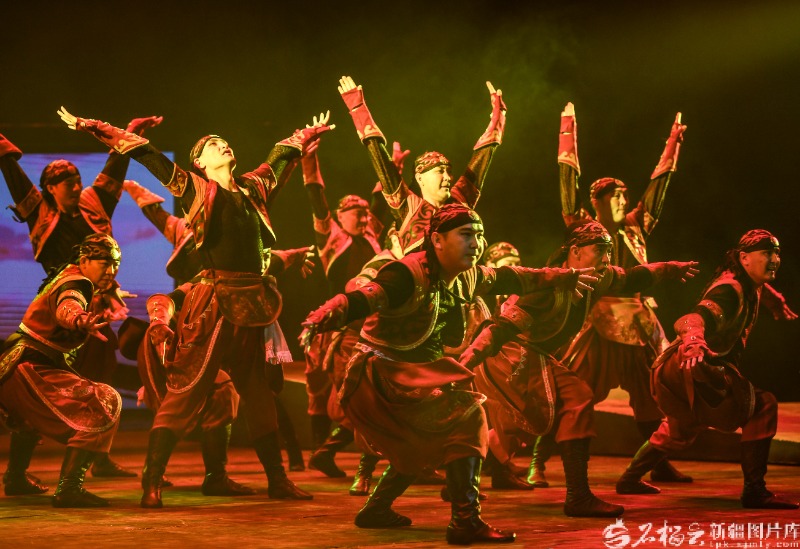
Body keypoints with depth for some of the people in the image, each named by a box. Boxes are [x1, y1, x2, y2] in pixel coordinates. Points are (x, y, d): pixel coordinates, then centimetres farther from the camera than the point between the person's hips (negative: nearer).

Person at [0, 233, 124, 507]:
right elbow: (66, 307, -39)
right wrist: (80, 320, -60)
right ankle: (69, 489, -27)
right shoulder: (76, 284, -13)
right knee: (106, 405, -21)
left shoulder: (67, 274, 17)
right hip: (30, 370, -10)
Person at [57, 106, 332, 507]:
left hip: (253, 305, 5)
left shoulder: (253, 188, 17)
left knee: (260, 394, 13)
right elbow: (146, 154, 3)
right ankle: (151, 484, -7)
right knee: (185, 390, -8)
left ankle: (278, 481, 22)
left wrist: (307, 136, 49)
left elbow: (280, 156, 35)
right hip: (214, 301, -5)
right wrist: (93, 127, 1)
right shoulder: (195, 188, 5)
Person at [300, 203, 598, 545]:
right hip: (381, 374, -10)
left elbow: (511, 279, 20)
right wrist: (316, 323, -52)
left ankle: (376, 511, 40)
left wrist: (563, 277, 27)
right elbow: (358, 301, -35)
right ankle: (465, 523, -15)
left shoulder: (467, 278, 3)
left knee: (424, 444, 25)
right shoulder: (409, 274, -24)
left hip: (417, 374, 10)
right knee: (467, 418, -17)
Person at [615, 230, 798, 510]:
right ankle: (754, 492, -17)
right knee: (762, 407, -16)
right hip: (692, 368, -11)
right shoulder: (730, 289, -20)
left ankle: (630, 479, 46)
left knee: (680, 429, 32)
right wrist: (694, 342, -57)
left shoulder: (750, 285, 9)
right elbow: (695, 319, -38)